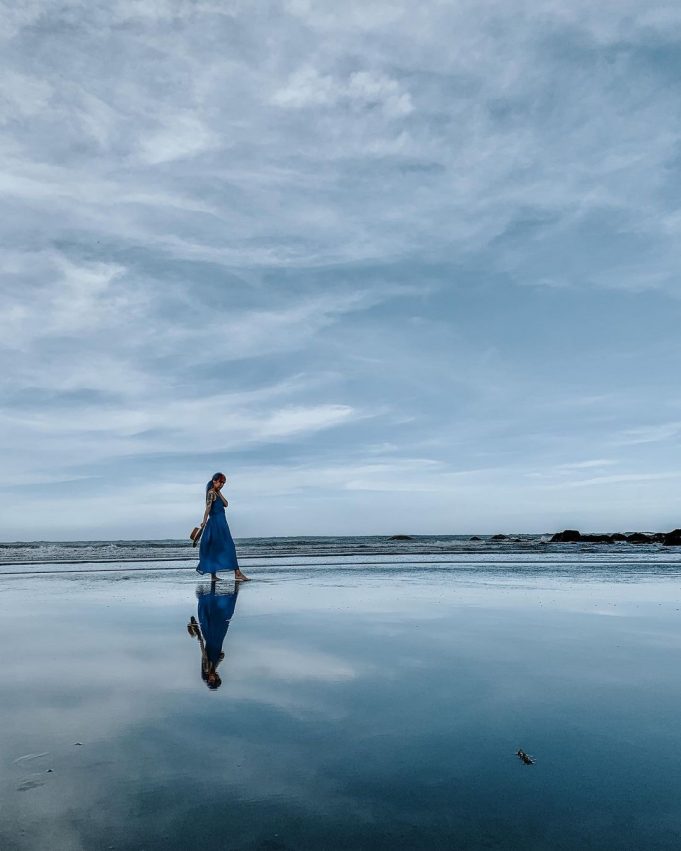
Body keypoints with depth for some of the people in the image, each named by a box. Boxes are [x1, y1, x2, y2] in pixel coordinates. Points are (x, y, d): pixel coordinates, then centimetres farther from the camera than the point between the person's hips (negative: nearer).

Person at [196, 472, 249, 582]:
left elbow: (226, 504, 7)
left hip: (220, 522, 10)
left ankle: (213, 575, 16)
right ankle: (237, 573, -8)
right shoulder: (211, 493, -11)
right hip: (217, 522, -10)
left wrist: (219, 493, 1)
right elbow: (208, 508, -19)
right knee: (229, 547, -9)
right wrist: (204, 522, -25)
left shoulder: (217, 493, 17)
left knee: (215, 548, 11)